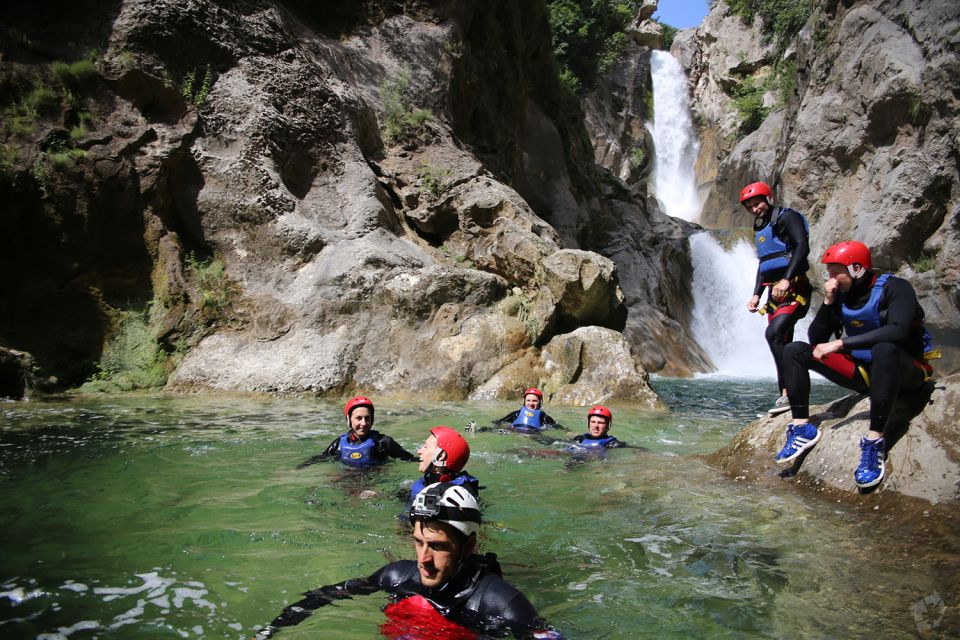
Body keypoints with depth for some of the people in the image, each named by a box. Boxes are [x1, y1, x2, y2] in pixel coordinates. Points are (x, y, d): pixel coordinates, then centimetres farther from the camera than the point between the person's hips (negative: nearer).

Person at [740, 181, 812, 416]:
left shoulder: (787, 217, -4)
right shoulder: (761, 229, 21)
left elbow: (802, 246, -17)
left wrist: (786, 279, -26)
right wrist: (756, 295, 15)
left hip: (794, 288, -9)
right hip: (774, 292, 9)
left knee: (774, 333, -25)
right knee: (782, 343, 6)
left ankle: (788, 391, -23)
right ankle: (786, 395, 10)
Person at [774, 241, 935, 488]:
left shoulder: (894, 288, -15)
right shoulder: (841, 295, 2)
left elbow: (897, 331, -33)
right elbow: (816, 339, 0)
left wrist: (840, 343, -33)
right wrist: (828, 302, -13)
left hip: (905, 373, -6)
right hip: (863, 373, 6)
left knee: (884, 349, -41)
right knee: (794, 351, -3)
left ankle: (875, 441, -38)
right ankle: (802, 428, -11)